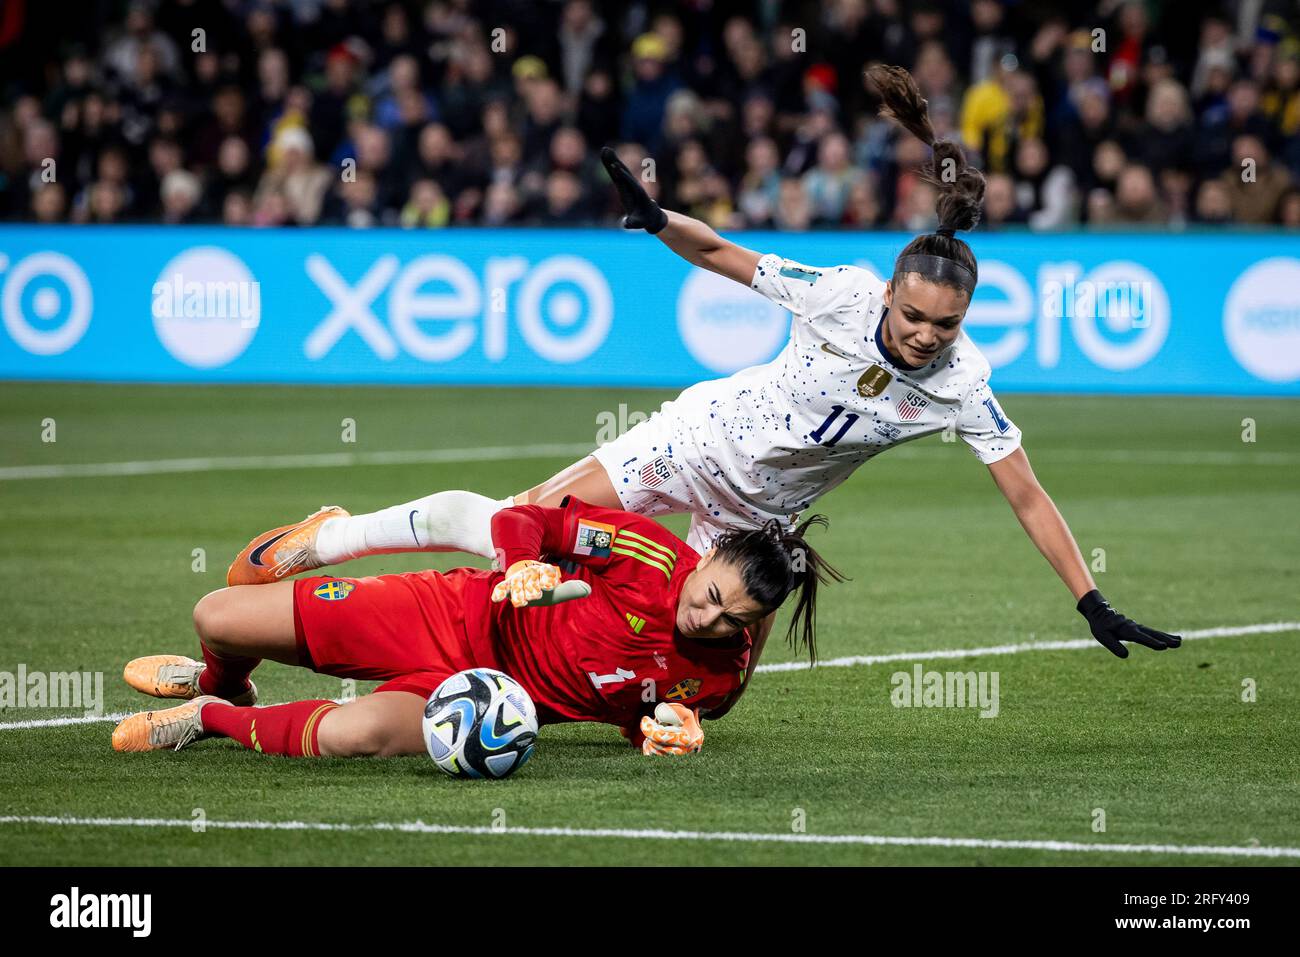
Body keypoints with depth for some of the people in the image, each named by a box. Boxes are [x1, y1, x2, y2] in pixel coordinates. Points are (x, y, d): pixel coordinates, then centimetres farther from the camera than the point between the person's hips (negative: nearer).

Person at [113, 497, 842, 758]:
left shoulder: (720, 673, -12)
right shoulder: (651, 557, -20)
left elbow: (642, 715, 7)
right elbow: (519, 520, -10)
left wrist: (663, 734, -17)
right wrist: (525, 566, -33)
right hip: (458, 615, 0)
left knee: (354, 736, -35)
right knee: (216, 618, -5)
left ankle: (214, 718, -3)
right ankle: (223, 681, 37)